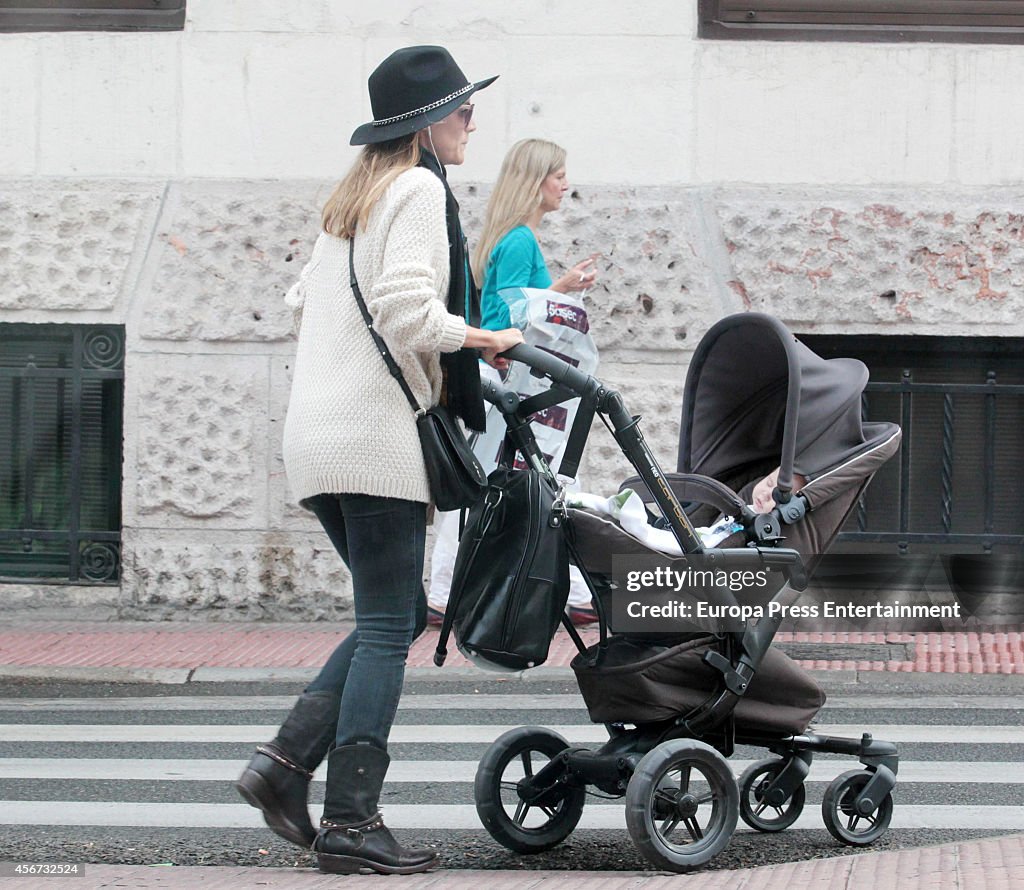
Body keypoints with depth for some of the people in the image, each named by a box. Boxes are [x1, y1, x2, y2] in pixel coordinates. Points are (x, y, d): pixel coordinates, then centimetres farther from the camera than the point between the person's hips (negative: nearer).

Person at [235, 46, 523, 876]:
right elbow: (408, 306, -20)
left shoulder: (355, 197, 20)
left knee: (396, 616, 15)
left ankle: (287, 759, 2)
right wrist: (479, 338, -6)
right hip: (375, 436, -9)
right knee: (388, 628, -5)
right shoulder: (419, 191, -8)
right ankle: (352, 821, -7)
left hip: (314, 434, 9)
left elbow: (303, 299, 25)